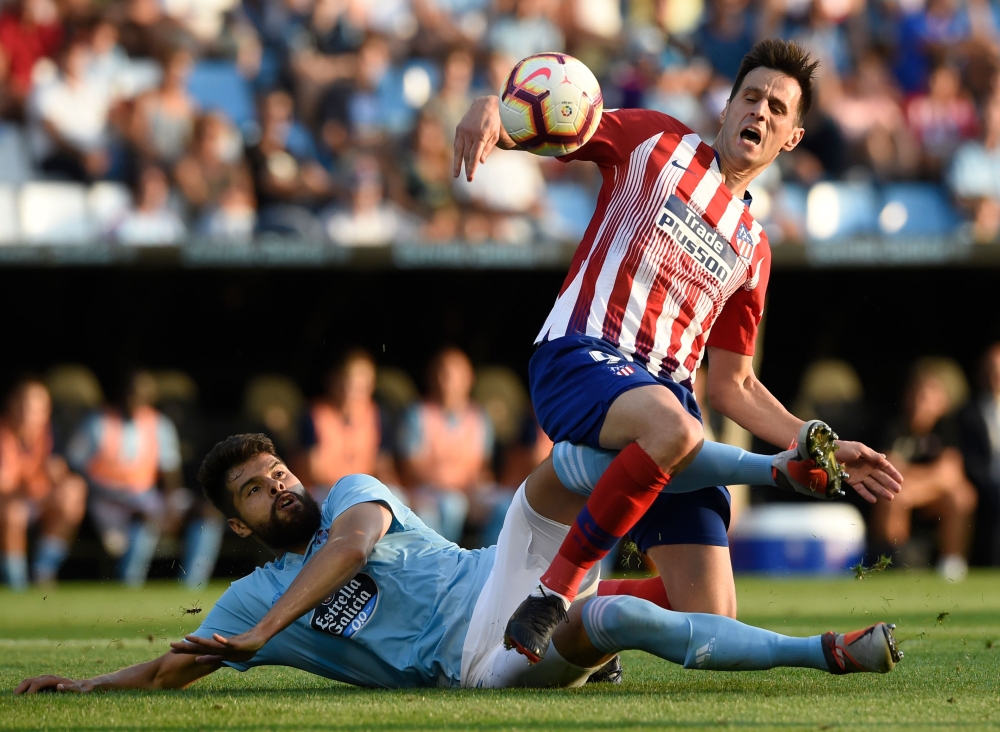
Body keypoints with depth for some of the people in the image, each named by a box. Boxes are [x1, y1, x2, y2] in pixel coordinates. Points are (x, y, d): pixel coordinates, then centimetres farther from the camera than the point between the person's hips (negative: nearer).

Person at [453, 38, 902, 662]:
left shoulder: (752, 250, 24)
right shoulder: (657, 142, 14)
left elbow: (732, 387, 26)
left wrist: (822, 449, 16)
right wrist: (488, 109, -18)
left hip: (667, 390, 5)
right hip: (581, 358, -5)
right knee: (674, 429, -42)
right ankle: (555, 590, -28)